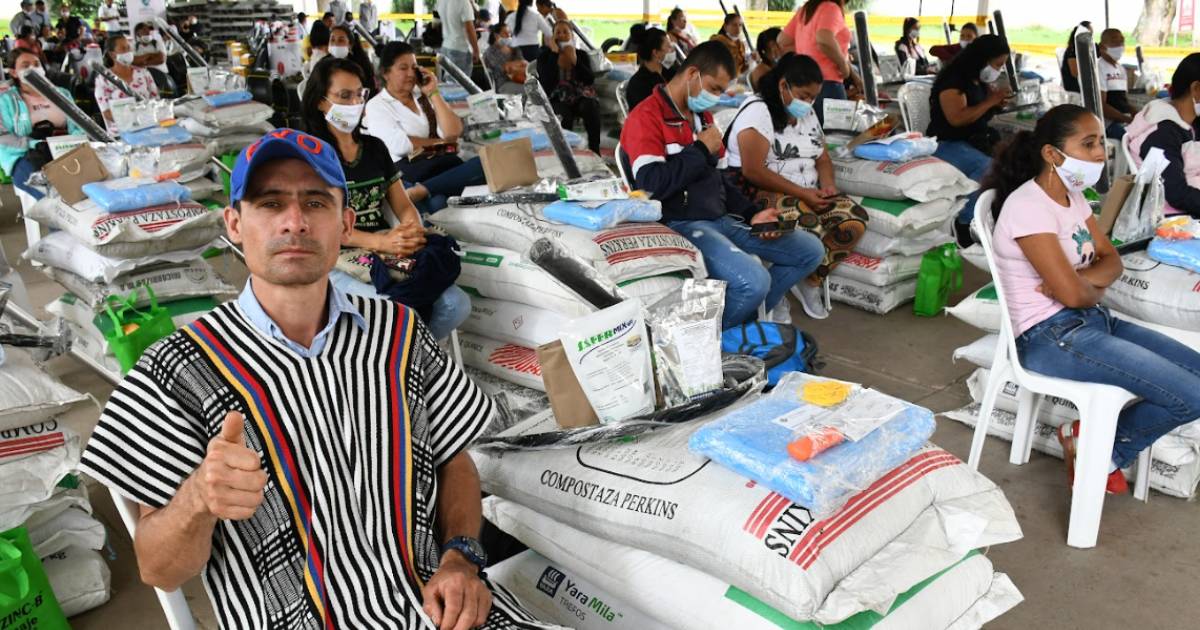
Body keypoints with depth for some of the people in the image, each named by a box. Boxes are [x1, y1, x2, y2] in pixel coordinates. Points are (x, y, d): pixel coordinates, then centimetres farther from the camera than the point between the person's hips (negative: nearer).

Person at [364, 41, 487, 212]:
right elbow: (400, 145, -9)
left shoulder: (425, 96, 22)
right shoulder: (376, 106, 8)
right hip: (410, 171, -6)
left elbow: (453, 133, 7)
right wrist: (439, 142, 3)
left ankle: (421, 190, -36)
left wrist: (433, 93, 5)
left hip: (447, 164, 6)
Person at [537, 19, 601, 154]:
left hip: (580, 97, 2)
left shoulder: (582, 55, 10)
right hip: (557, 100, -2)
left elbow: (590, 80, -5)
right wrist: (554, 53, -11)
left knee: (591, 107, -33)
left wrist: (575, 60, -13)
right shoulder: (545, 56, 6)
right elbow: (545, 81, -13)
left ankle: (595, 150, -25)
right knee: (564, 116, -36)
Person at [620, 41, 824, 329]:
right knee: (755, 281, -31)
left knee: (811, 250, 6)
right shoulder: (646, 117, -10)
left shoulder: (702, 115, 18)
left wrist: (752, 214, 9)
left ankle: (749, 313, 9)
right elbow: (652, 184, -23)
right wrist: (701, 150, -12)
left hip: (723, 219, 9)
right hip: (682, 225, -9)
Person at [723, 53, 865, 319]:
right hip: (760, 193, -8)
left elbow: (823, 159, 20)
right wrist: (802, 193, -21)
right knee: (808, 224, -37)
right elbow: (753, 171, -19)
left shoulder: (807, 115, 18)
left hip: (809, 195, 8)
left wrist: (829, 186, -4)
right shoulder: (757, 110, -10)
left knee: (855, 221, -19)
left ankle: (810, 281, -4)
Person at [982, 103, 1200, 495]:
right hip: (1052, 338, -10)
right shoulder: (1028, 206, -19)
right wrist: (1096, 287, 1)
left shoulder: (1073, 197, 11)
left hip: (1092, 320, 10)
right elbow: (1071, 293, -23)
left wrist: (1079, 281, -12)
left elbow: (1112, 262, 10)